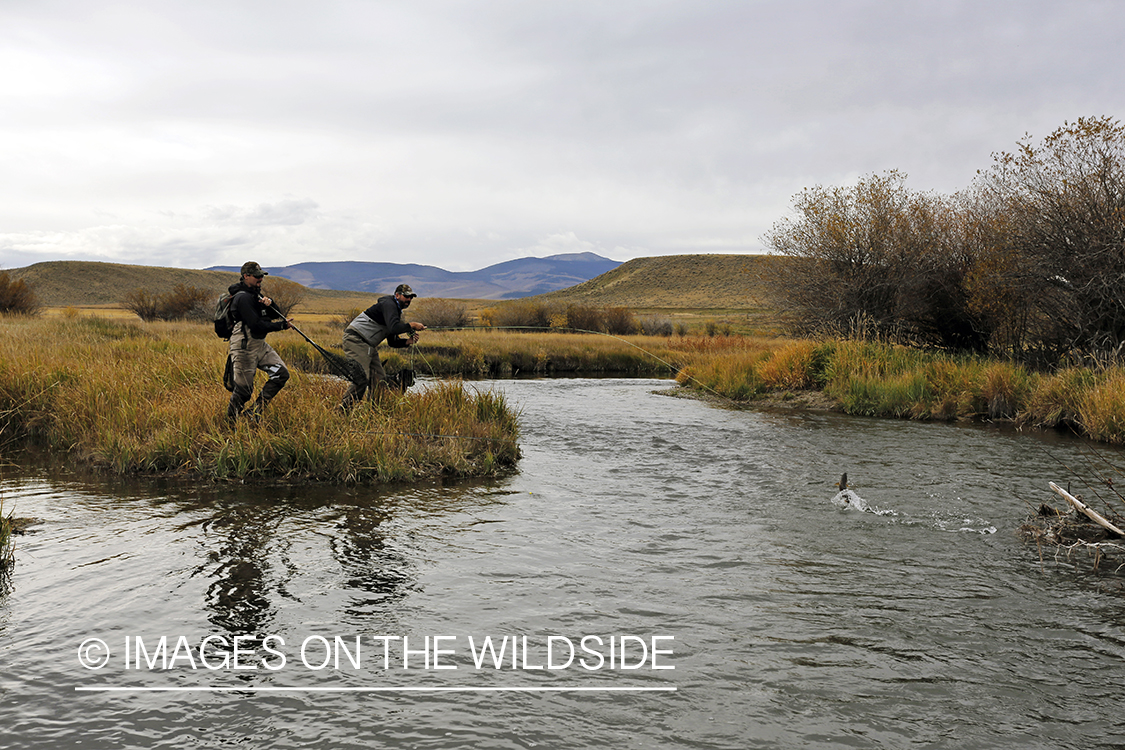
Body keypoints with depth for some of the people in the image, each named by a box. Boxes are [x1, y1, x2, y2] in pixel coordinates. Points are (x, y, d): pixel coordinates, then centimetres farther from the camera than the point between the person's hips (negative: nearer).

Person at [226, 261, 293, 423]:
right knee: (244, 390, -4)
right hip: (245, 347, -9)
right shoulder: (243, 297, -17)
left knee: (281, 373, -1)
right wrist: (283, 325, -17)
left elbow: (276, 316, 13)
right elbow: (257, 325, -24)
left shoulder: (256, 294, 13)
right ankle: (230, 421, 15)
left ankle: (255, 412, 4)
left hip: (260, 345, 9)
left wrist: (269, 304, -9)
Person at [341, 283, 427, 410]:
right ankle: (344, 409, -20)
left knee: (379, 379, 5)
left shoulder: (396, 311, 20)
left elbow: (392, 342, 20)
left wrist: (408, 341, 4)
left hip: (369, 346, 11)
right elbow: (394, 328, -30)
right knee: (361, 378, -20)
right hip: (356, 340, -11)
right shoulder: (388, 304, -11)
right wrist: (412, 326, -17)